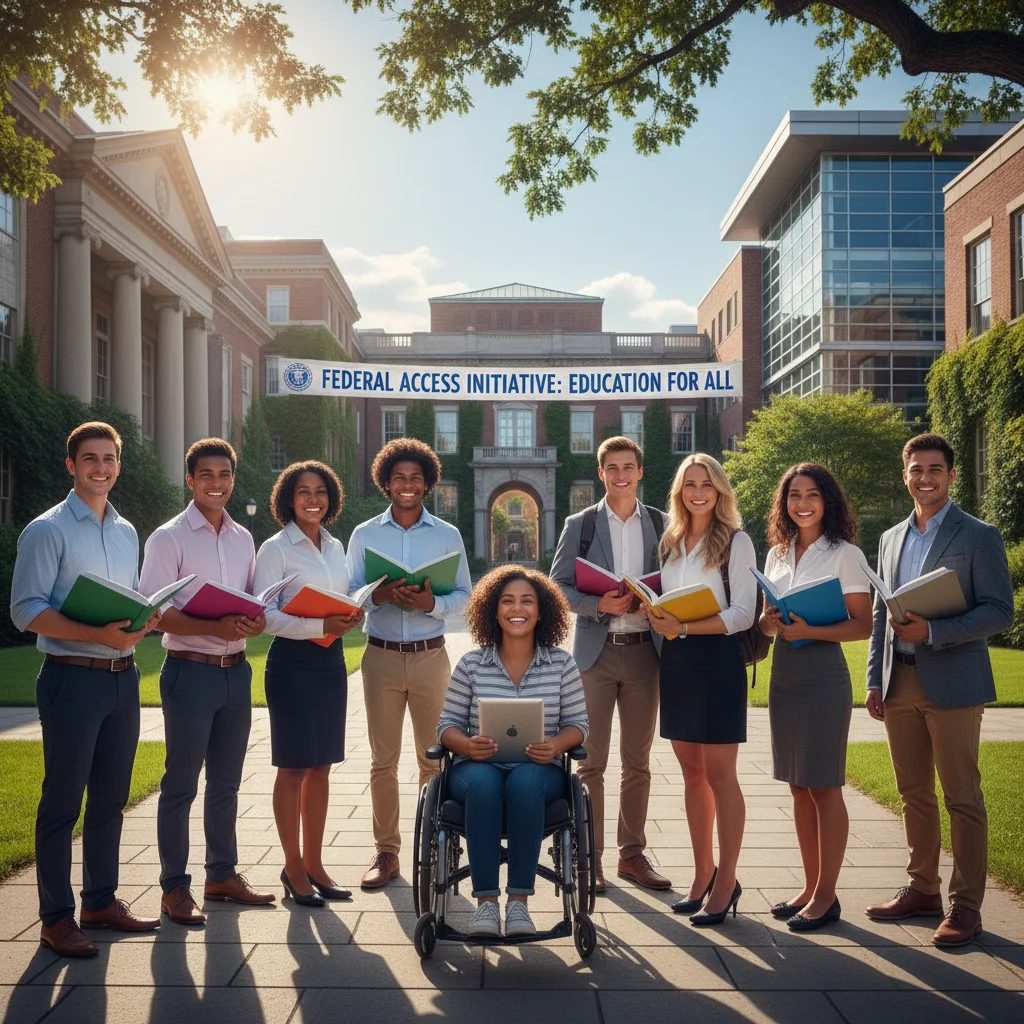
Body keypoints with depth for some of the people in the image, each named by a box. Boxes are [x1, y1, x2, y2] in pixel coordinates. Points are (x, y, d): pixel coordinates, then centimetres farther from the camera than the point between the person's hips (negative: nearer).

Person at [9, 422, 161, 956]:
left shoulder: (127, 532, 15)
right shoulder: (47, 530, -7)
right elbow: (26, 610, -13)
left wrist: (146, 618, -2)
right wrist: (97, 634, -24)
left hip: (123, 676, 7)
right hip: (72, 677, -7)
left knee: (111, 797, 14)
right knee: (62, 801, 1)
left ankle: (101, 900, 27)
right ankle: (56, 917, 11)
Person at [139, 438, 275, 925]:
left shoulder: (242, 538, 12)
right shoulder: (169, 537, -6)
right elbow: (155, 612, -12)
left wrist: (256, 621, -6)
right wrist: (214, 628, -24)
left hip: (236, 670, 6)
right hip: (190, 671, -6)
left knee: (226, 781, 14)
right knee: (181, 784, 1)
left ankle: (223, 874, 27)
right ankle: (174, 886, 12)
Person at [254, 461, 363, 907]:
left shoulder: (335, 547, 12)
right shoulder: (275, 548, -6)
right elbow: (265, 614, -13)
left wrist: (351, 616, -4)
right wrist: (320, 626, -23)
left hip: (331, 660, 6)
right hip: (292, 661, -6)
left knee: (320, 766, 10)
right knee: (294, 767, 0)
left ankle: (313, 862, 21)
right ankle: (293, 869, 12)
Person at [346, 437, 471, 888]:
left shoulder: (447, 535, 5)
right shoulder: (364, 535, 5)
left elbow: (465, 595, 2)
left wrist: (432, 602, -18)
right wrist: (379, 596, -19)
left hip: (430, 656, 0)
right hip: (381, 656, 0)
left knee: (433, 758, 5)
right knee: (383, 760, 4)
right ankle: (386, 851, 14)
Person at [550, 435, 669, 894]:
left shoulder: (660, 524, 8)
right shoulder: (579, 524, 4)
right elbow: (557, 586, 0)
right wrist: (599, 604, -16)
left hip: (644, 650, 2)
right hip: (595, 652, -2)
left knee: (638, 761, 9)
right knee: (591, 761, 1)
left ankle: (632, 854, 20)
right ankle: (590, 857, 10)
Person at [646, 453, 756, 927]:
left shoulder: (736, 542, -4)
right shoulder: (671, 542, 13)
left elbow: (743, 613, -11)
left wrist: (684, 626, -20)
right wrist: (656, 616, -2)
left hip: (717, 660, -6)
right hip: (676, 660, 6)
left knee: (719, 775, -3)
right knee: (691, 773, 10)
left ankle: (726, 881, 6)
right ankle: (703, 873, 19)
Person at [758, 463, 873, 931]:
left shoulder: (845, 554, -6)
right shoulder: (777, 554, 11)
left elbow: (863, 625, -11)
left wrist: (809, 630, -22)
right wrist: (769, 623, -6)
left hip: (823, 676, -6)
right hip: (783, 675, 6)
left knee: (824, 786, -1)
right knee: (798, 786, 11)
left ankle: (826, 896, 9)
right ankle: (810, 887, 21)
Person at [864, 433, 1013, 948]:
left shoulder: (979, 537, -3)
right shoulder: (891, 538, 15)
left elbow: (1000, 611, -9)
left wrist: (932, 631, -19)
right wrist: (874, 680, 10)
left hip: (952, 682, -6)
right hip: (900, 684, 6)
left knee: (962, 798, -1)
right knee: (914, 793, 13)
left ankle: (965, 906, 7)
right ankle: (922, 889, 25)